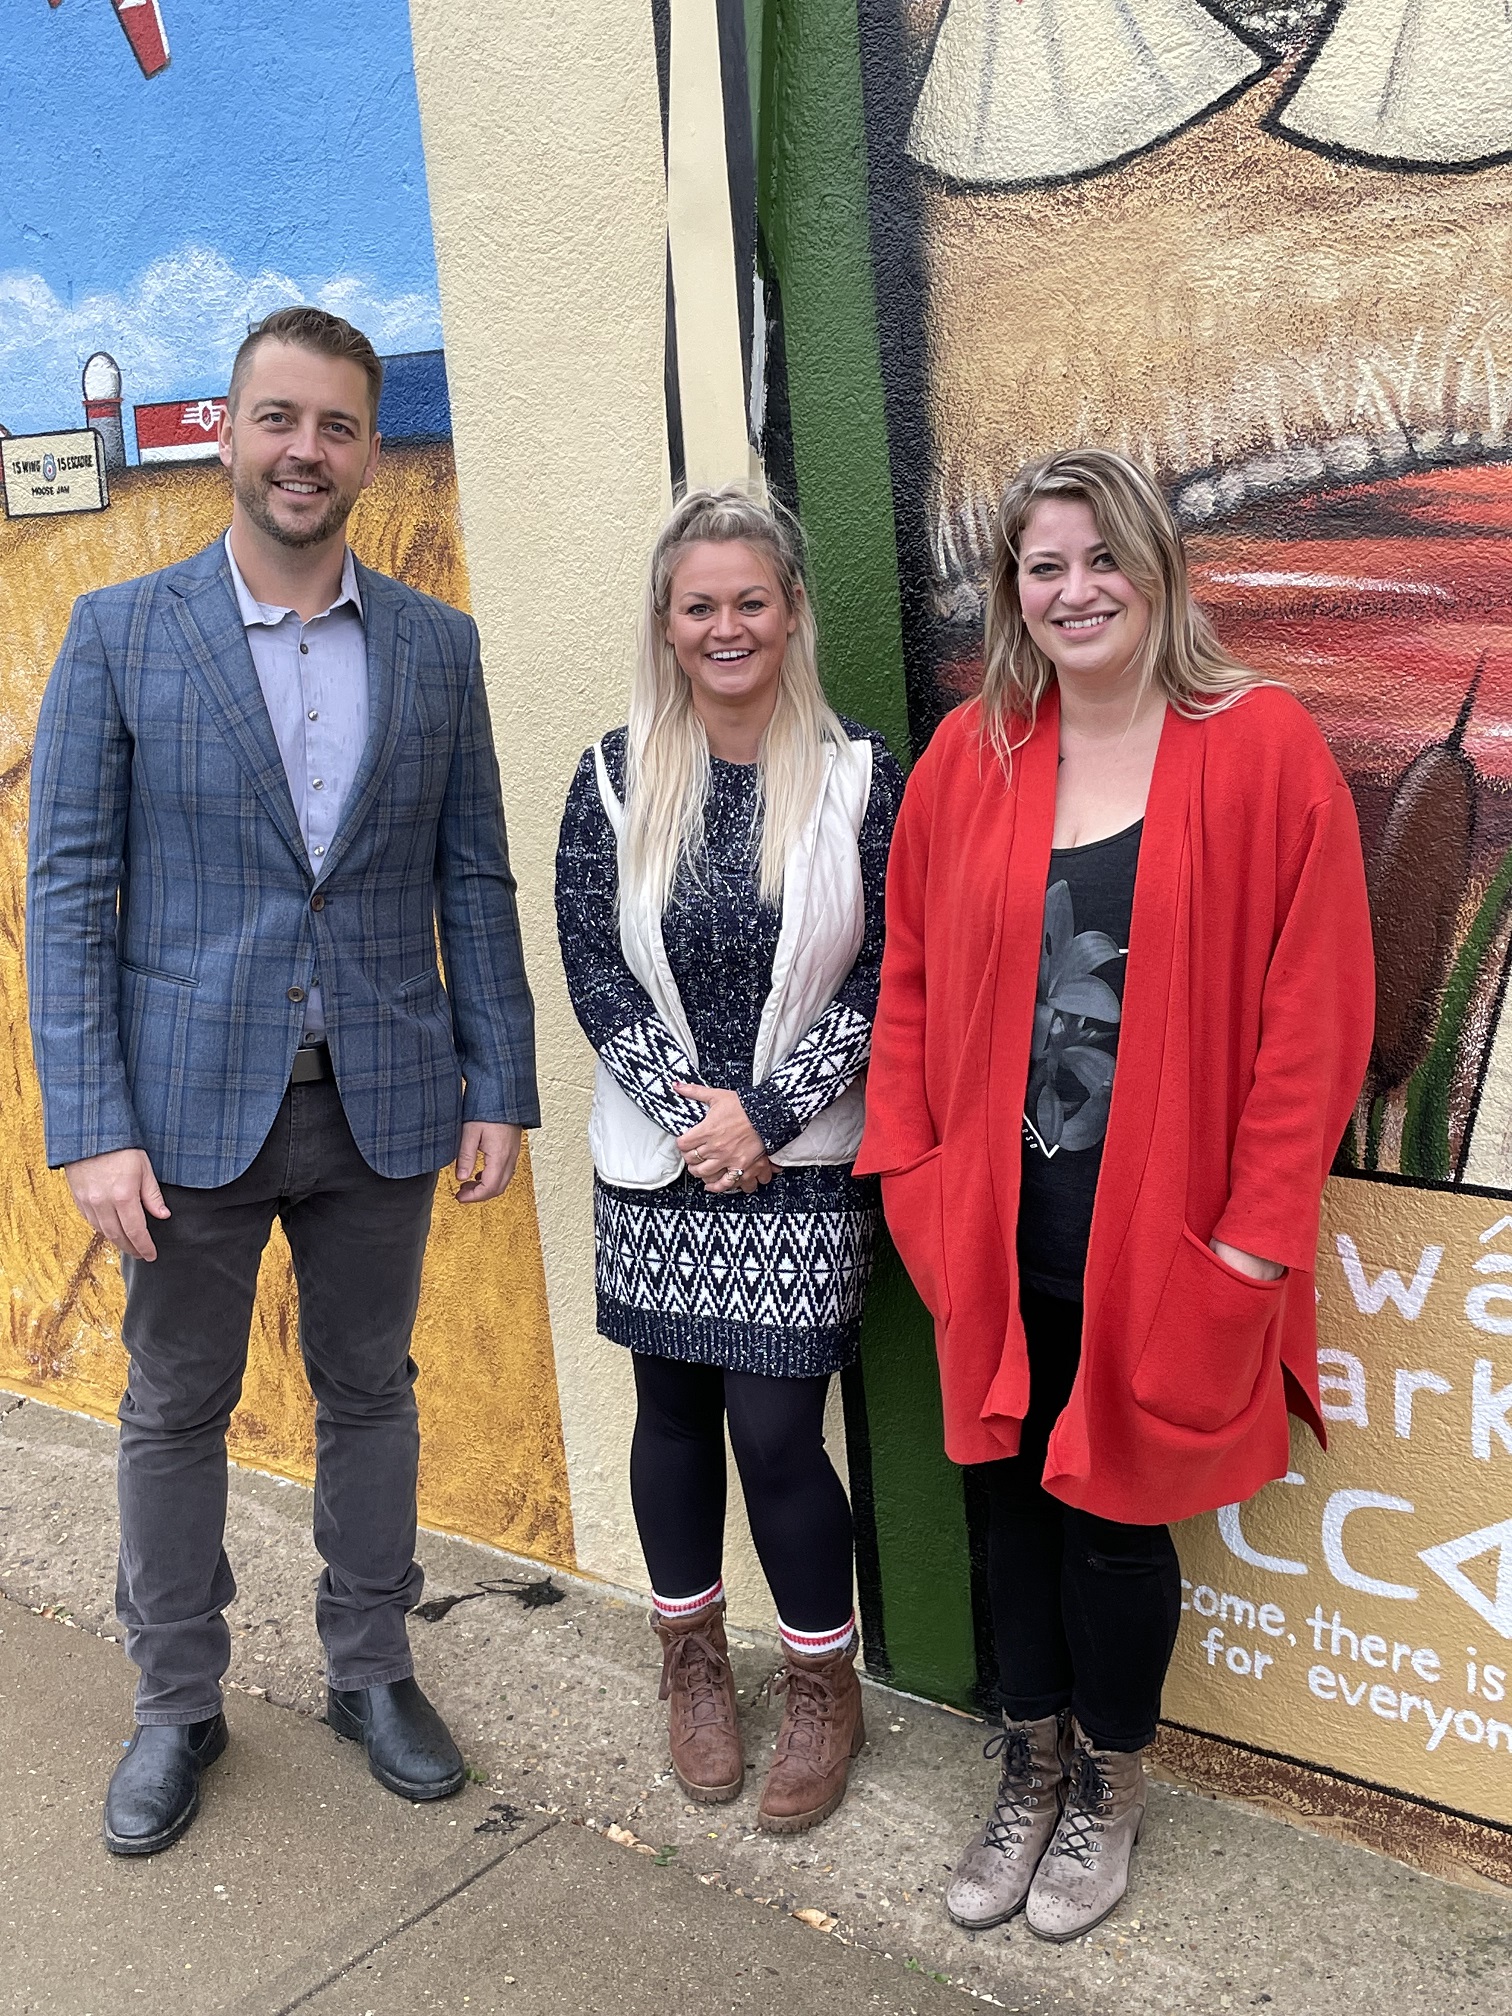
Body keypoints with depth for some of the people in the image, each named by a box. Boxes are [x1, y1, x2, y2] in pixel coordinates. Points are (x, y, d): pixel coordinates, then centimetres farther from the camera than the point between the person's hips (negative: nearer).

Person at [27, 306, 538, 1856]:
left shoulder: (435, 646, 3)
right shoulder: (119, 634, -3)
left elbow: (474, 882, 5)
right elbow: (69, 891, -5)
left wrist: (498, 1089, 0)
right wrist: (91, 1128, -12)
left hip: (382, 1101, 2)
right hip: (190, 1103, -1)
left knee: (369, 1394, 15)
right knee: (175, 1411, 12)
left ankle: (371, 1671, 34)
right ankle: (175, 1703, 32)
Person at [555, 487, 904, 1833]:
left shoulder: (858, 778, -4)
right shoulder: (617, 779, 1)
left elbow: (884, 976, -6)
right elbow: (591, 967, -2)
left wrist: (765, 1115, -13)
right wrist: (683, 1106, -12)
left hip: (803, 1165, -2)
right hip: (658, 1157, 2)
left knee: (776, 1429, -2)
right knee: (674, 1413, 13)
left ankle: (823, 1686, 23)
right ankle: (694, 1660, 37)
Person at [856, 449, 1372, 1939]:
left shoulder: (1261, 748, -8)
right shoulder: (967, 756, 3)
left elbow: (1313, 1007, -9)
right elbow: (911, 971, 8)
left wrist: (1256, 1229, -11)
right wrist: (911, 1166, 1)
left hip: (1158, 1236, -3)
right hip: (997, 1227, 3)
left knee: (1113, 1515, 9)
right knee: (1012, 1498, 15)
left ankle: (1108, 1786, 37)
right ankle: (1029, 1773, 39)